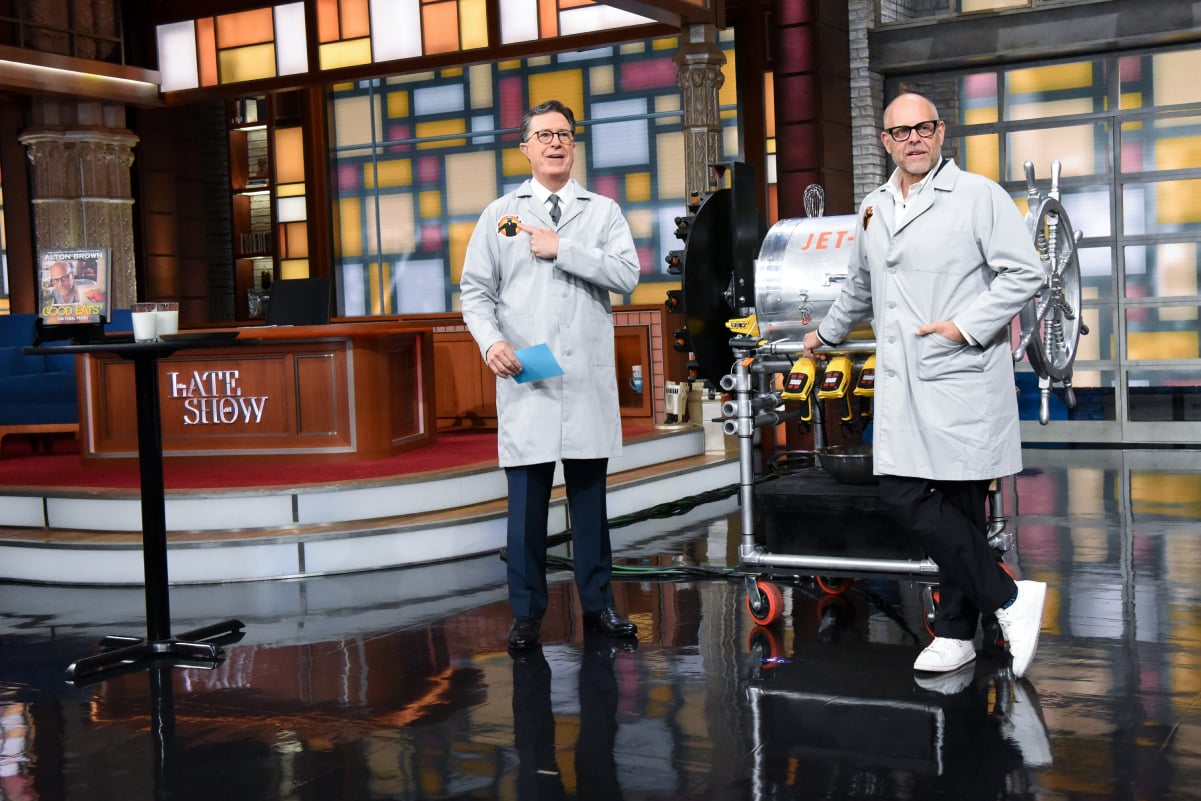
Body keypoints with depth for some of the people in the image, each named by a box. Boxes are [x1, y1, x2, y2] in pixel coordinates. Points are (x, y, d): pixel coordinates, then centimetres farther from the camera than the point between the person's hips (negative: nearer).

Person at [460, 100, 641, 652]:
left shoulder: (602, 212, 10)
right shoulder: (500, 215, 10)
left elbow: (627, 275, -5)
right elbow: (475, 290, 6)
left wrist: (562, 249, -10)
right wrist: (491, 341, -12)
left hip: (588, 378, 1)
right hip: (523, 378, -1)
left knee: (589, 493, 8)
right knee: (526, 498, 0)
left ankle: (597, 603, 18)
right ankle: (526, 612, 8)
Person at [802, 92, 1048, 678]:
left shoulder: (977, 195, -1)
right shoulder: (873, 210, 18)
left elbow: (1023, 273, -7)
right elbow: (859, 288, 33)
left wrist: (966, 325, -14)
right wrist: (827, 333, 42)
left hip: (962, 375, -6)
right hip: (901, 385, 6)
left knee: (960, 504, -3)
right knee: (903, 495, -4)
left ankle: (956, 631, 9)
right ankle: (1008, 600, 5)